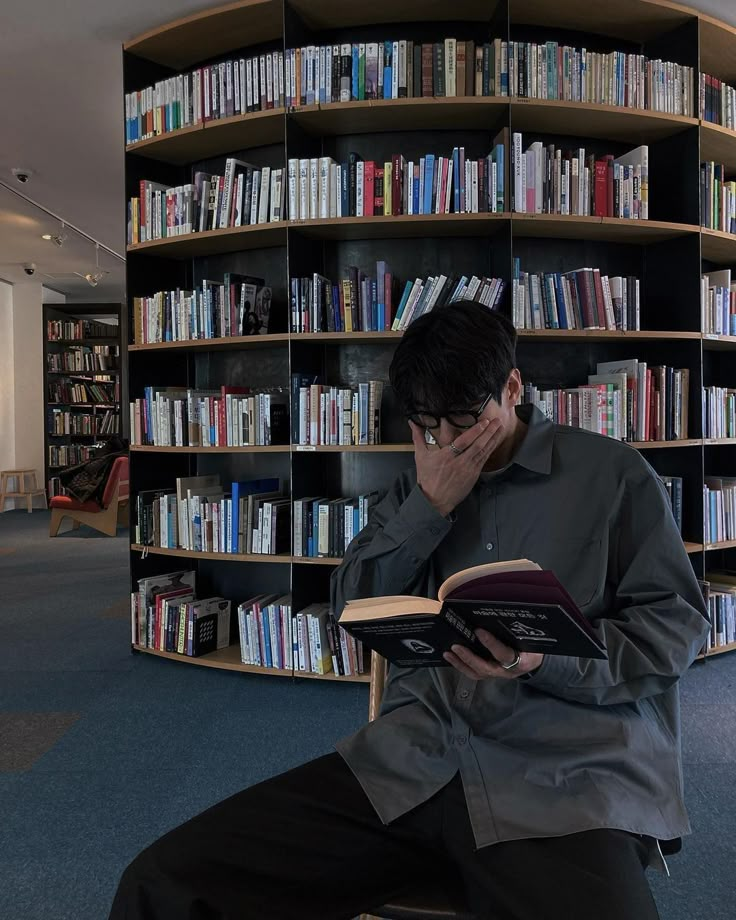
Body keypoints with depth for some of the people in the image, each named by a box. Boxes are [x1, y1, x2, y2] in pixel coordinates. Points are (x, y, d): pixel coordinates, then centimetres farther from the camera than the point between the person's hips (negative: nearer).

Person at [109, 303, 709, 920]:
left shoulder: (611, 472, 4)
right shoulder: (420, 486, 17)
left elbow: (677, 625, 2)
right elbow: (352, 609, 11)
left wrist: (545, 659, -15)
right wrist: (429, 506, -2)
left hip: (564, 776, -1)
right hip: (409, 759, 3)